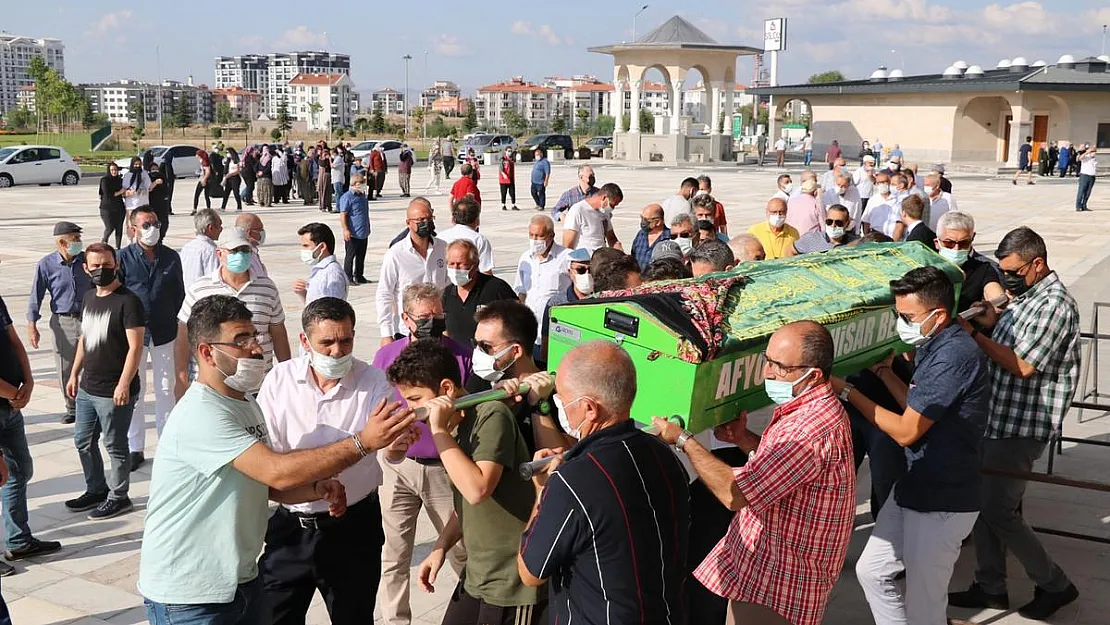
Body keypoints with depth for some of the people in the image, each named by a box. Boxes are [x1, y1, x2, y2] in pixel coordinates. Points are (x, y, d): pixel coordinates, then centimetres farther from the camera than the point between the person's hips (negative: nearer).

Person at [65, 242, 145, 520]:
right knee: (83, 441, 18)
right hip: (87, 388, 8)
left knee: (114, 446, 4)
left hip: (114, 392, -8)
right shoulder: (88, 298, 9)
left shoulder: (128, 301, -15)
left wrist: (124, 384, -22)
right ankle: (96, 490, 35)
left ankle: (118, 497, 19)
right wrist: (74, 374, 18)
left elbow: (135, 346, -18)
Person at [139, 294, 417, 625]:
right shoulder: (201, 414, -22)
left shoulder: (246, 404, 10)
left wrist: (318, 488, -7)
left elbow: (270, 484, 14)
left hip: (241, 580, 9)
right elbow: (278, 472, -30)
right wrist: (363, 442, -30)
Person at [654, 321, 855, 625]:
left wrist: (683, 439, -17)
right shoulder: (811, 409, 7)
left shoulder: (813, 425, -28)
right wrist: (745, 439, 5)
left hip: (776, 586, -10)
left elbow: (735, 494, -29)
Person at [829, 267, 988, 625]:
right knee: (871, 571, 17)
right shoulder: (934, 348, 8)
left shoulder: (953, 356, -24)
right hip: (914, 488, 10)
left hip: (941, 503, -10)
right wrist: (883, 370, 14)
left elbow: (906, 431, -22)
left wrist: (847, 392, -15)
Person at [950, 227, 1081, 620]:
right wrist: (992, 322, 0)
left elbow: (1023, 366, -23)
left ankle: (1055, 586, 14)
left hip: (1021, 427, -9)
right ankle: (991, 588, 24)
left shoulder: (1054, 304, -18)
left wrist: (974, 334, -20)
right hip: (996, 418, 9)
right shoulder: (1023, 296, 11)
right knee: (983, 503, 12)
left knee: (998, 511, -3)